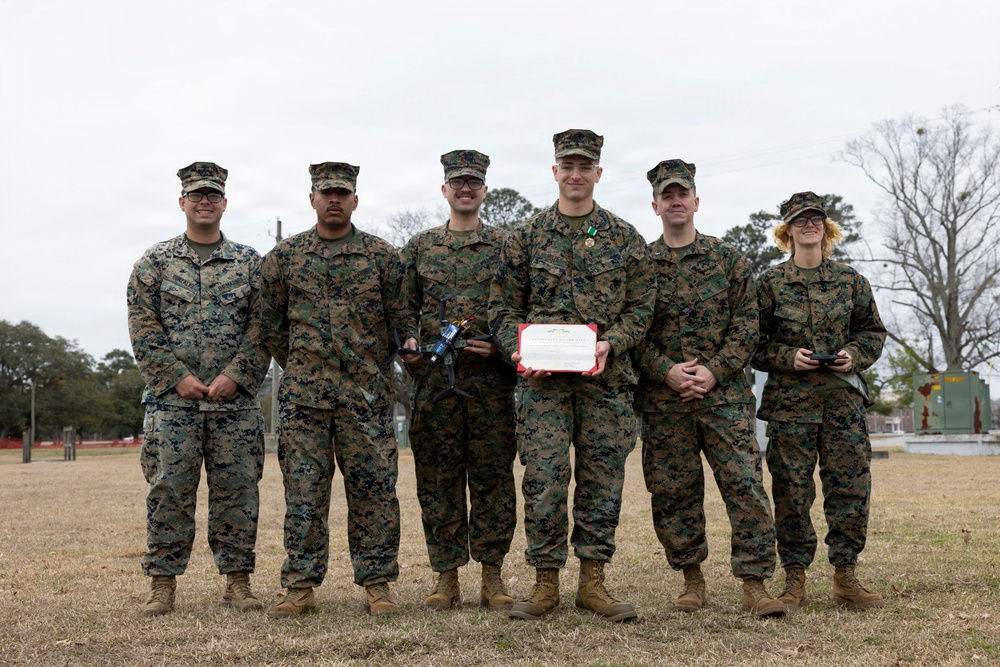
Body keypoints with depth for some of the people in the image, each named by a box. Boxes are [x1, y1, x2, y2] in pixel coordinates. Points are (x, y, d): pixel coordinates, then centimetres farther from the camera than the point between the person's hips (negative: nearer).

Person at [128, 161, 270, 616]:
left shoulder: (249, 262, 8)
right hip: (172, 400, 0)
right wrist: (178, 377, -8)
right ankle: (162, 583, 11)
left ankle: (238, 581, 14)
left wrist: (235, 376, -9)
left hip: (236, 400, 1)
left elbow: (261, 327, 3)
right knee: (168, 491, 1)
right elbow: (143, 327, 1)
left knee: (237, 490, 4)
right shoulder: (154, 262, 7)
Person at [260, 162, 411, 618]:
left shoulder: (382, 256, 5)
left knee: (373, 490, 2)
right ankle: (300, 586, 11)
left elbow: (401, 321, 7)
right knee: (303, 491, 3)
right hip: (302, 394, 1)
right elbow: (270, 324, 13)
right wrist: (300, 367, 12)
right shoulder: (283, 256, 8)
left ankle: (377, 584, 12)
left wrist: (372, 368, 8)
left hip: (366, 393, 0)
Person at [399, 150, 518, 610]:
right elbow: (404, 307, 15)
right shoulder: (420, 246, 13)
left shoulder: (505, 245, 9)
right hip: (434, 377, 2)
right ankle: (447, 577, 13)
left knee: (493, 475, 1)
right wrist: (408, 344, -3)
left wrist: (500, 345, -9)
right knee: (438, 477, 4)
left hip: (491, 377, -1)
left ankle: (492, 576, 11)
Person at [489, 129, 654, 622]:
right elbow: (504, 305, 9)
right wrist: (519, 350, -9)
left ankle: (592, 580, 16)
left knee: (602, 479, 4)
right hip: (542, 379, -1)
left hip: (606, 378, 1)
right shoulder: (526, 237, 9)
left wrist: (610, 343, -10)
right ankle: (545, 582, 9)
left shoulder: (625, 239, 10)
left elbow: (640, 306, 7)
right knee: (544, 479, -4)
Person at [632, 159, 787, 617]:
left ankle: (754, 584, 1)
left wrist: (714, 371, -10)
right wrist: (667, 371, -11)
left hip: (725, 394, 0)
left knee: (746, 486, -7)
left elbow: (746, 325, 3)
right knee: (673, 493, 5)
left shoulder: (728, 259, 8)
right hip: (662, 401, 1)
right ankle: (692, 580, 20)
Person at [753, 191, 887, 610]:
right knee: (791, 489, -1)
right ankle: (794, 578, 10)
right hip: (790, 399, -2)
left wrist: (855, 354, -3)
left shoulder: (850, 280, 10)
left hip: (843, 396, 2)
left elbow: (873, 331, 17)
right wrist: (787, 357, -11)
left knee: (851, 484, -2)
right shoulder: (770, 283, 4)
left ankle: (845, 577, 10)